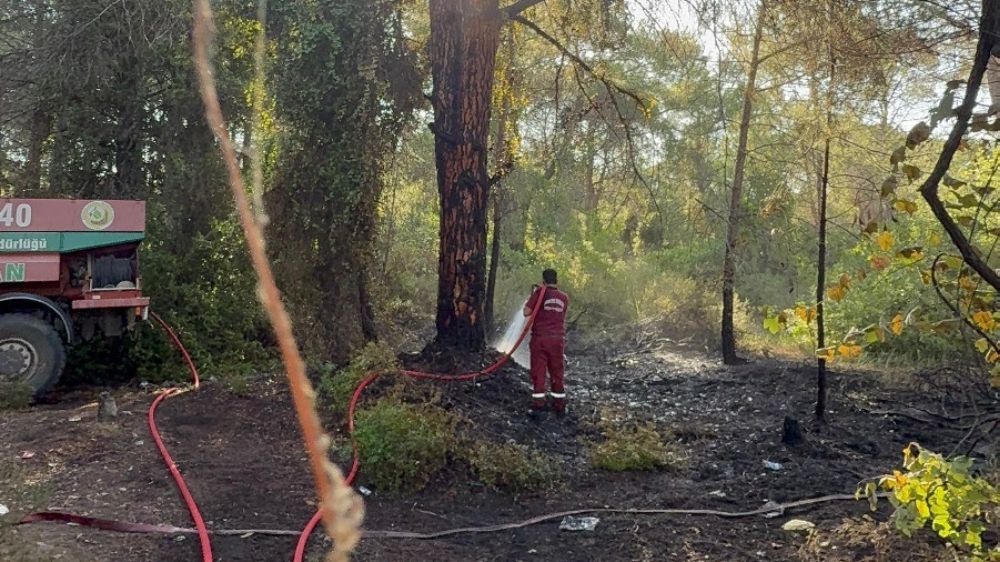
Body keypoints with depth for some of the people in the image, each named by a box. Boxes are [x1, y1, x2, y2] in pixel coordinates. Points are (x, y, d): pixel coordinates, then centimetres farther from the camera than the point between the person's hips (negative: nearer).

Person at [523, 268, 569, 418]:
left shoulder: (539, 293, -6)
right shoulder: (564, 297, 7)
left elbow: (526, 312, -8)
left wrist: (532, 296, 8)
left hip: (540, 338, -3)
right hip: (558, 340, 3)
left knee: (538, 373, 1)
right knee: (557, 374, 11)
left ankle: (538, 407, -2)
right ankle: (560, 407, 16)